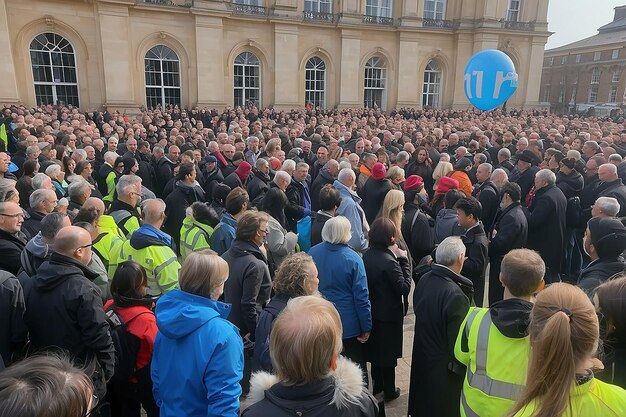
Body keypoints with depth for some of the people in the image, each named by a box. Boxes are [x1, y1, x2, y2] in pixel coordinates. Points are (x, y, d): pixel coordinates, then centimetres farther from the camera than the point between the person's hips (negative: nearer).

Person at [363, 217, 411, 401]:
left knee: (376, 349, 22)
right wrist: (404, 260, -18)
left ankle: (377, 384, 40)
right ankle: (389, 391, 29)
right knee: (388, 352, 11)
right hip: (389, 314, -7)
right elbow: (405, 288, -23)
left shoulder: (367, 255, -5)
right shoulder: (389, 261, -28)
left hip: (372, 311, 7)